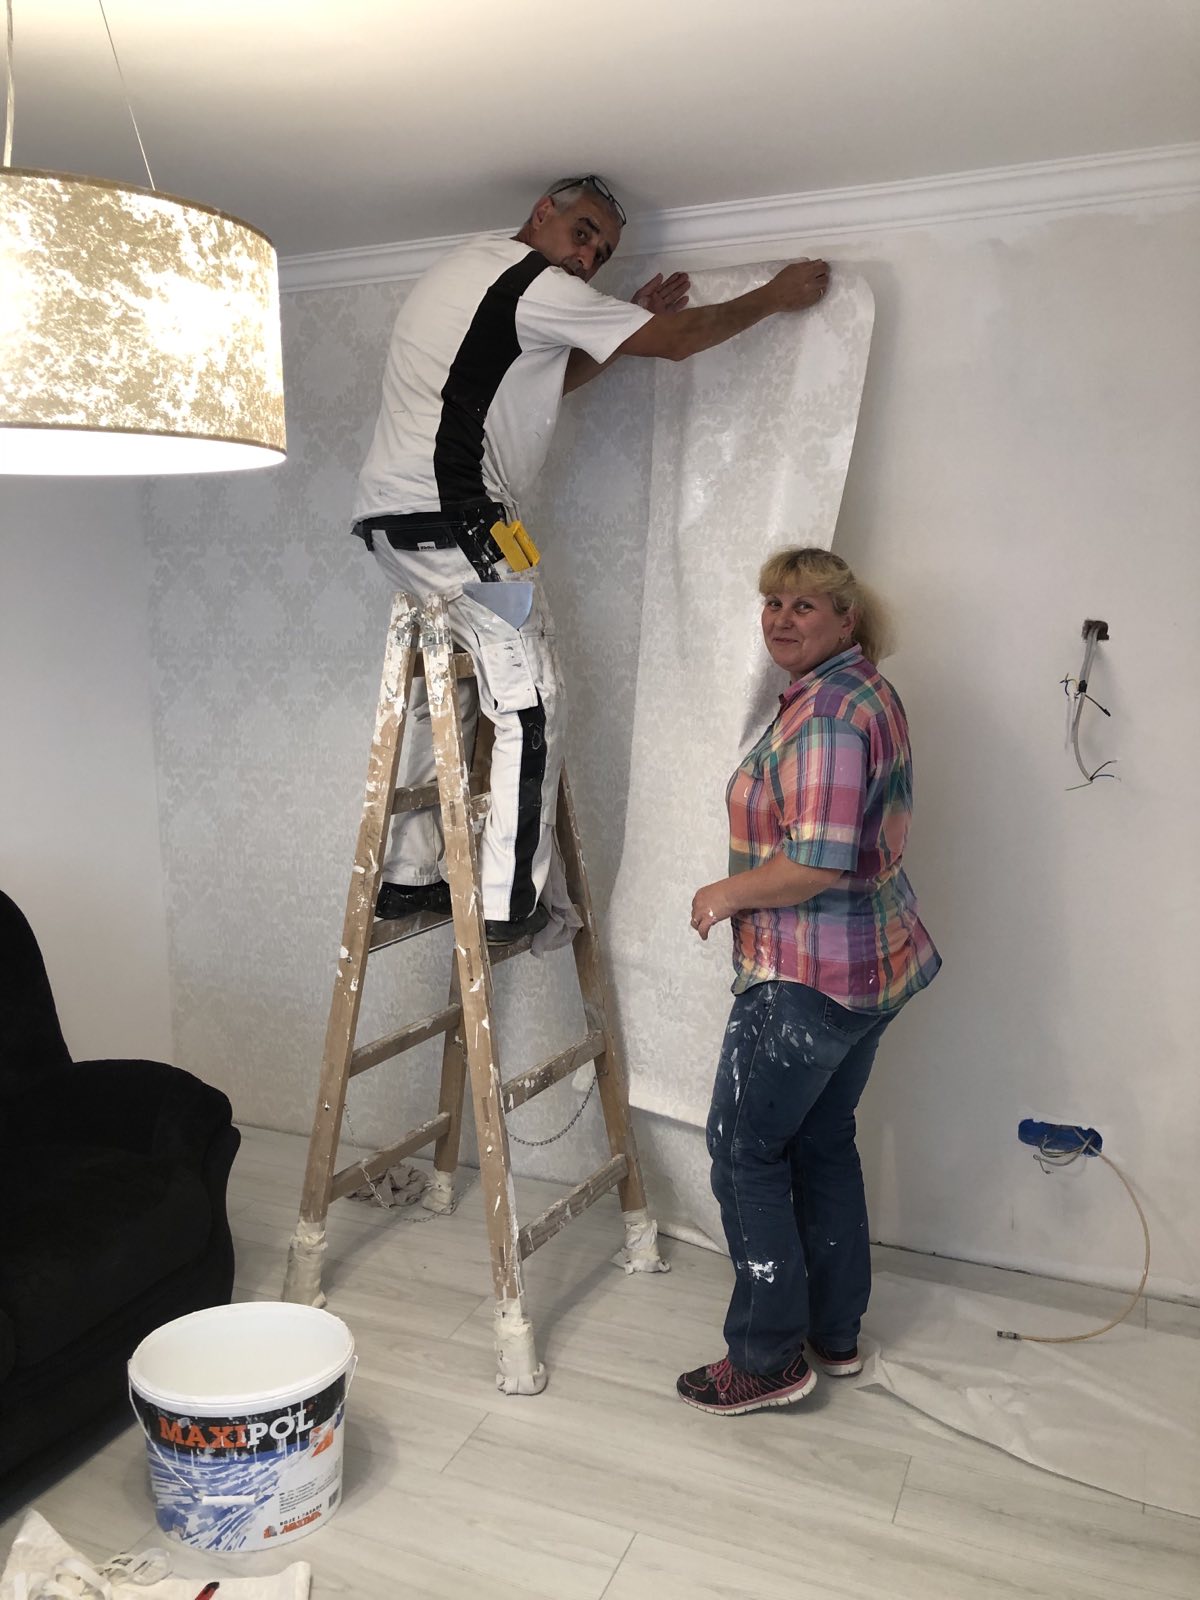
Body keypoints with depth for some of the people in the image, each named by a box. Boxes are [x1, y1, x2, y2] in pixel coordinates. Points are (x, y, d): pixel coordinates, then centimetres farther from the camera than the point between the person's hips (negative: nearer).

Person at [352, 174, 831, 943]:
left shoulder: (471, 267, 24)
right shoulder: (537, 286, -5)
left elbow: (552, 380, 30)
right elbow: (678, 341, -2)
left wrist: (630, 321, 25)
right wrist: (775, 297, 10)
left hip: (393, 517, 10)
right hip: (455, 519, -10)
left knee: (441, 700, 15)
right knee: (530, 706, -6)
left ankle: (407, 877, 19)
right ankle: (509, 902, -4)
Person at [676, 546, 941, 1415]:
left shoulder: (824, 710, -21)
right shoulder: (871, 692, 12)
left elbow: (816, 862, -29)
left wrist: (727, 894, -13)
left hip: (808, 978, -10)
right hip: (874, 962, 10)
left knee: (746, 1150, 3)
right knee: (823, 1143, 20)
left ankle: (770, 1358, 14)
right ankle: (837, 1334, 33)